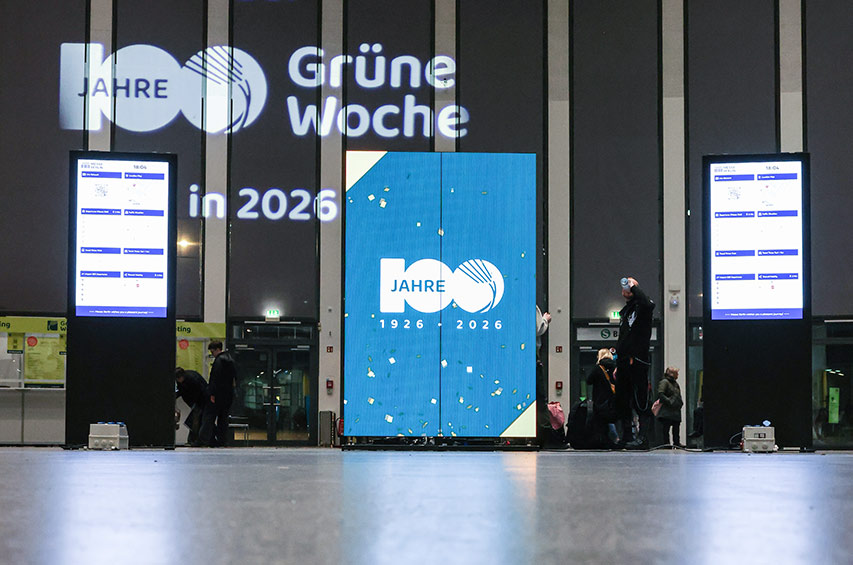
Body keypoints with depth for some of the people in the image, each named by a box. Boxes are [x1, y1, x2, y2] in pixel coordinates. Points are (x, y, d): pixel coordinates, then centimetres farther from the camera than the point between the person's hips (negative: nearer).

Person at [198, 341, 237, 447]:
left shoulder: (219, 360, -13)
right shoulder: (231, 359, 14)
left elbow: (215, 378, -18)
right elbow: (235, 377, 17)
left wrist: (212, 394, -18)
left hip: (218, 394, -8)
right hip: (229, 394, 8)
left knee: (209, 416, -3)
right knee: (223, 417, 10)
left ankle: (208, 440, -9)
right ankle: (222, 441, 8)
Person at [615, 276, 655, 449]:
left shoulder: (641, 308, -2)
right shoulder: (625, 312, 24)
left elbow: (647, 303, -30)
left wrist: (634, 286, -16)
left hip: (637, 361, -9)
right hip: (624, 362, 9)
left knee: (640, 402, -9)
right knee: (622, 401, 9)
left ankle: (642, 438, -10)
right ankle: (625, 436, 14)